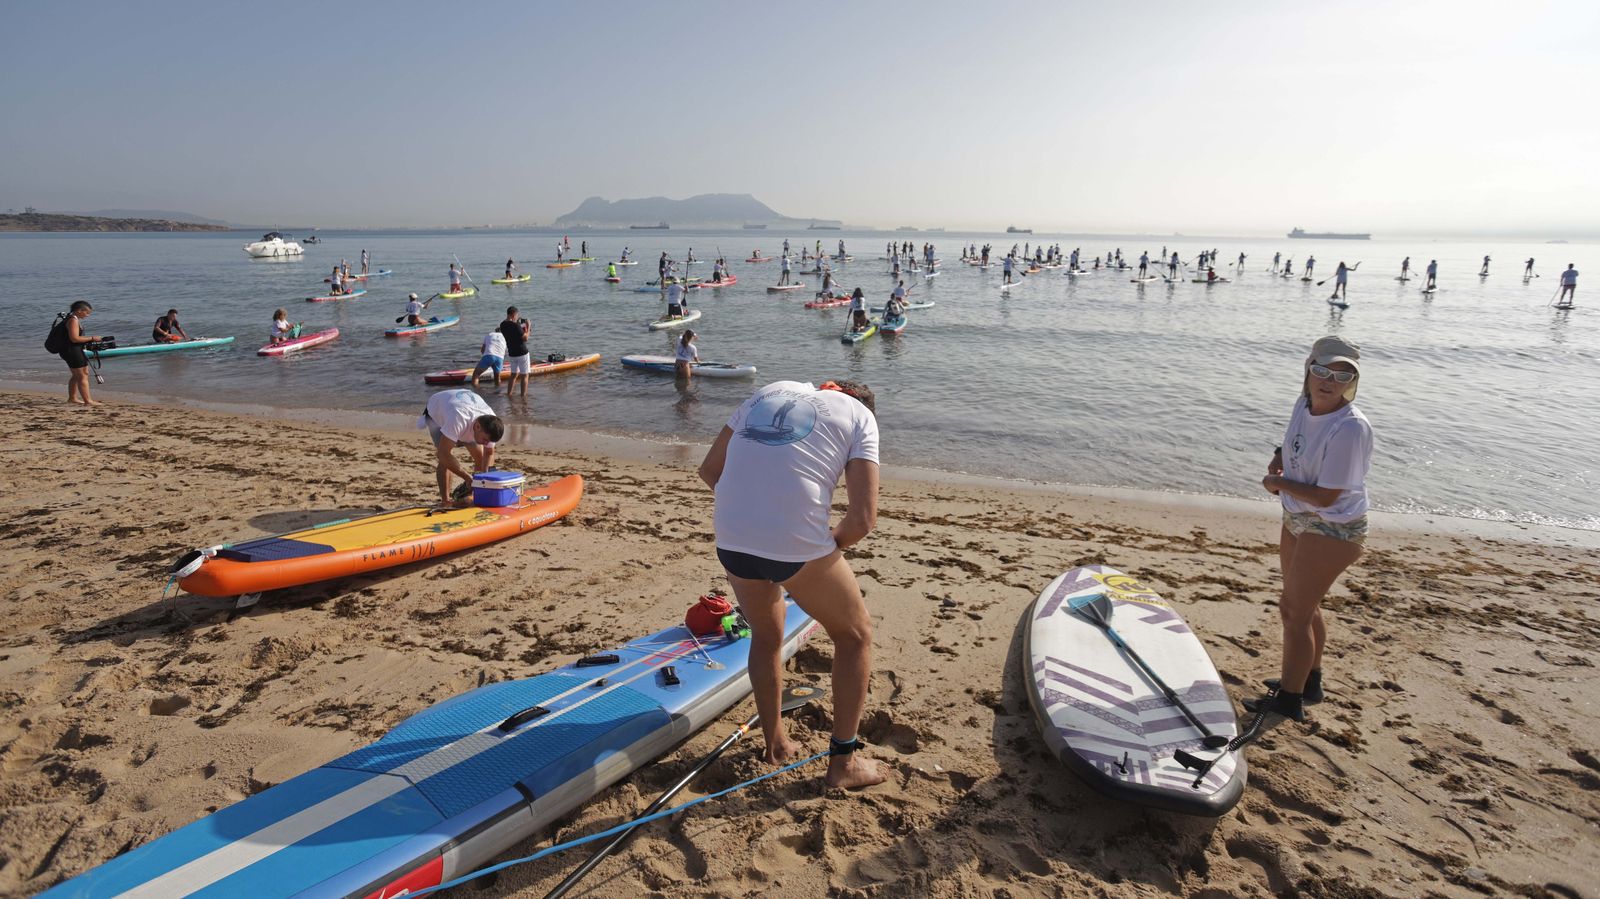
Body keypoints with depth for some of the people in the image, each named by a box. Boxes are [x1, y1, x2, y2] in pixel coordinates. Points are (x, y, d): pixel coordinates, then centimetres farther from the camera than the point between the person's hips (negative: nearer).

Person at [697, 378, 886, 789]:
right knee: (855, 635, 21)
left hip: (731, 541, 5)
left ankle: (775, 743, 43)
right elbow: (863, 518, -3)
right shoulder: (860, 415, 9)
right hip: (797, 544, -4)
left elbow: (710, 469, 19)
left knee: (766, 637, 31)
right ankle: (843, 761, 26)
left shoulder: (771, 391, 21)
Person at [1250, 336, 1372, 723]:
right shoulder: (1305, 404, -3)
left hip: (1331, 531, -9)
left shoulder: (1350, 428, -28)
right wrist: (1280, 456, -1)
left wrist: (1279, 483, -12)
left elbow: (1326, 496, -26)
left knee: (1294, 611, -1)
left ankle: (1289, 700, 15)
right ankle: (1309, 681, 42)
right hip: (1297, 520, 9)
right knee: (1304, 607, 22)